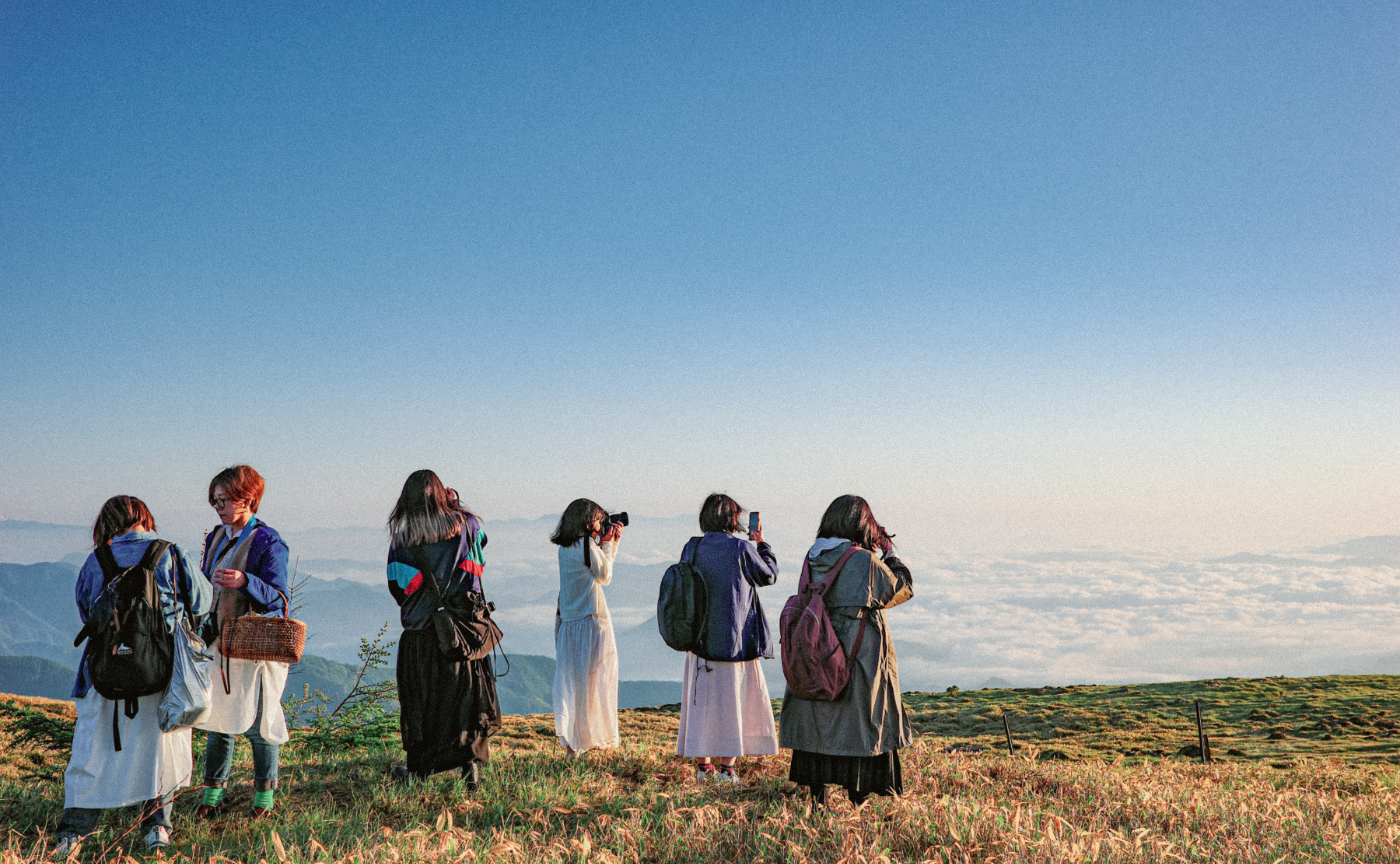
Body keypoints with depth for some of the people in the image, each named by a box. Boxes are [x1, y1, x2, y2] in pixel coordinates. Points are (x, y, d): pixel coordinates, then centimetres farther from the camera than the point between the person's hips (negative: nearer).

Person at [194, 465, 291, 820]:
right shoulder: (215, 538, 12)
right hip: (218, 644, 6)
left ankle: (264, 797, 12)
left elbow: (277, 598, -15)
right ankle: (213, 795, 18)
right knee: (217, 720, 8)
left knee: (257, 724, -1)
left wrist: (245, 582, -31)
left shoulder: (267, 542, -10)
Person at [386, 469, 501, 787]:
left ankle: (418, 767, 19)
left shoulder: (401, 537, -4)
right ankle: (470, 763, 7)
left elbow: (396, 584, -2)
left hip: (419, 633, -1)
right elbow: (481, 537, 23)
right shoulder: (463, 525, 0)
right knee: (466, 693, 10)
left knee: (420, 698, 10)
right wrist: (455, 505, 25)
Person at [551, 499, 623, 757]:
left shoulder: (564, 548, 9)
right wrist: (609, 543, 4)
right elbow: (605, 576, -2)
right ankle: (588, 738, 8)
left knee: (569, 679, 9)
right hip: (591, 620, -7)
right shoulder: (588, 545, -15)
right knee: (592, 679, 3)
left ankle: (570, 743, 11)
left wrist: (611, 543, 16)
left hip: (567, 623, 7)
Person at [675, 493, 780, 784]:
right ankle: (726, 768, 5)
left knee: (701, 699, 11)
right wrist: (762, 545, 16)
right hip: (734, 640, -4)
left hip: (699, 638, 4)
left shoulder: (691, 548, -1)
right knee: (731, 698, 4)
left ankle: (702, 765, 17)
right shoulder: (741, 549, -12)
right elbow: (769, 575, 3)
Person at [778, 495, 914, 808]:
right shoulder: (865, 561, -15)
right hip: (859, 651, -5)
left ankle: (817, 791, 15)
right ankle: (858, 794, 13)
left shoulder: (813, 558, 1)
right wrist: (890, 554, 11)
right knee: (859, 720, 7)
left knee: (815, 720, 12)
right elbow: (903, 589, -3)